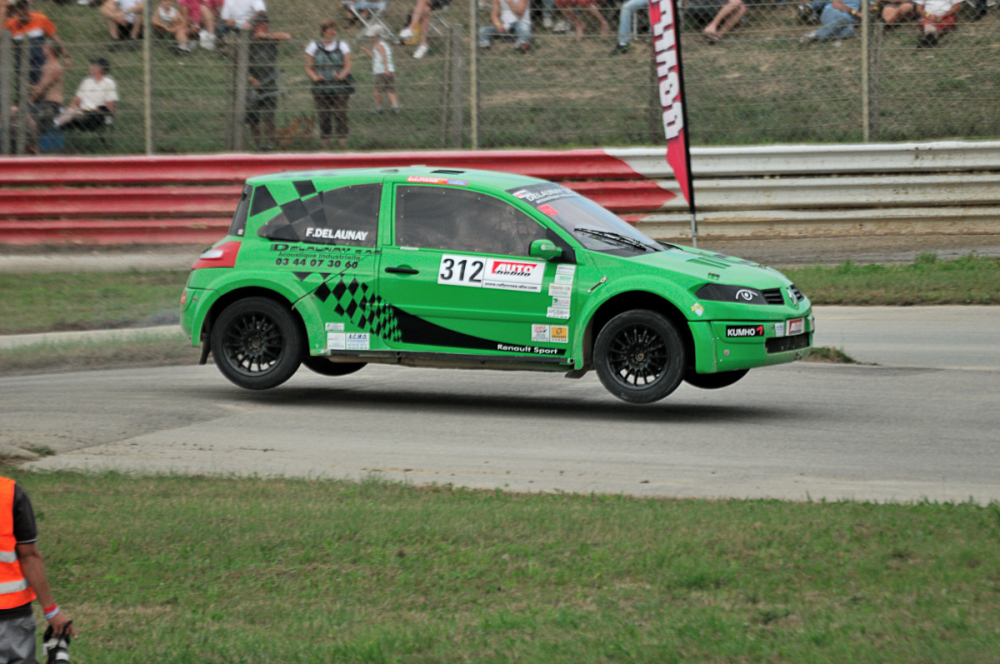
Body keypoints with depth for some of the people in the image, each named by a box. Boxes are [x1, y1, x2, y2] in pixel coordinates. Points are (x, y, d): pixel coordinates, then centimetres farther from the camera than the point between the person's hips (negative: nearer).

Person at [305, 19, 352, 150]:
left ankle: (342, 142, -10)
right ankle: (325, 146, 2)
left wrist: (341, 76, -15)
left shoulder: (342, 46, 10)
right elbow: (308, 68, 7)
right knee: (323, 117, -2)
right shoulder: (313, 46, 10)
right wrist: (315, 77, -13)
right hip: (321, 87, 0)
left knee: (340, 115, -11)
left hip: (340, 88, 0)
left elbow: (347, 66, 5)